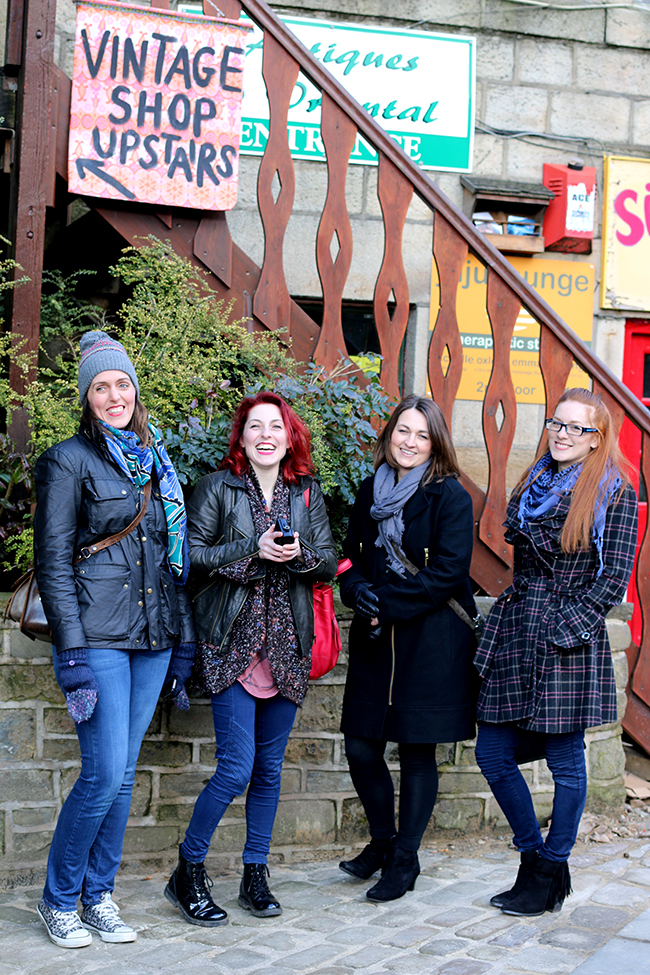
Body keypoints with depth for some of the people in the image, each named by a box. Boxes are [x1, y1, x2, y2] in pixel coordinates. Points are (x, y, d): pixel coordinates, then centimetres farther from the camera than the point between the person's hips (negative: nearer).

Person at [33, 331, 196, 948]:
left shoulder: (156, 463, 15)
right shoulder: (69, 461, -2)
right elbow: (52, 562, -7)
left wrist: (184, 639, 12)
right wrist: (72, 651, -14)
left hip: (153, 636, 6)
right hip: (99, 635, -5)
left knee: (122, 773, 9)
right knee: (104, 774, -8)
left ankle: (99, 895, 22)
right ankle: (58, 899, 11)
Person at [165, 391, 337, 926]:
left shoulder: (307, 492, 11)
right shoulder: (218, 487, 1)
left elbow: (329, 561, 8)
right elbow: (193, 554, -6)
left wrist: (299, 555, -12)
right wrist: (254, 548, -16)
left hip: (287, 645, 4)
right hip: (233, 642, -4)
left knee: (270, 767, 9)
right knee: (237, 766, -9)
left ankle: (255, 875, 23)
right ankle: (188, 872, 9)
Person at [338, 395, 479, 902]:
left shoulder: (449, 496, -6)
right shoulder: (371, 491, 10)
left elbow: (448, 572, -13)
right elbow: (353, 556, 13)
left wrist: (387, 605, -15)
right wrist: (359, 591, -8)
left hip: (432, 640, -5)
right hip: (377, 639, 5)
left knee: (417, 751, 3)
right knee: (361, 747, 4)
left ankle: (405, 859, 19)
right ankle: (382, 840, 29)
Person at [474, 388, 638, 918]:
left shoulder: (614, 495, -5)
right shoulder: (533, 484, 14)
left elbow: (614, 577, -8)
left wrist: (567, 628, -13)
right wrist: (515, 613, 11)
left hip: (568, 641, -6)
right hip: (515, 632, 7)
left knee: (565, 760, 4)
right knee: (493, 755, 7)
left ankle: (551, 872, 19)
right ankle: (536, 859, 24)